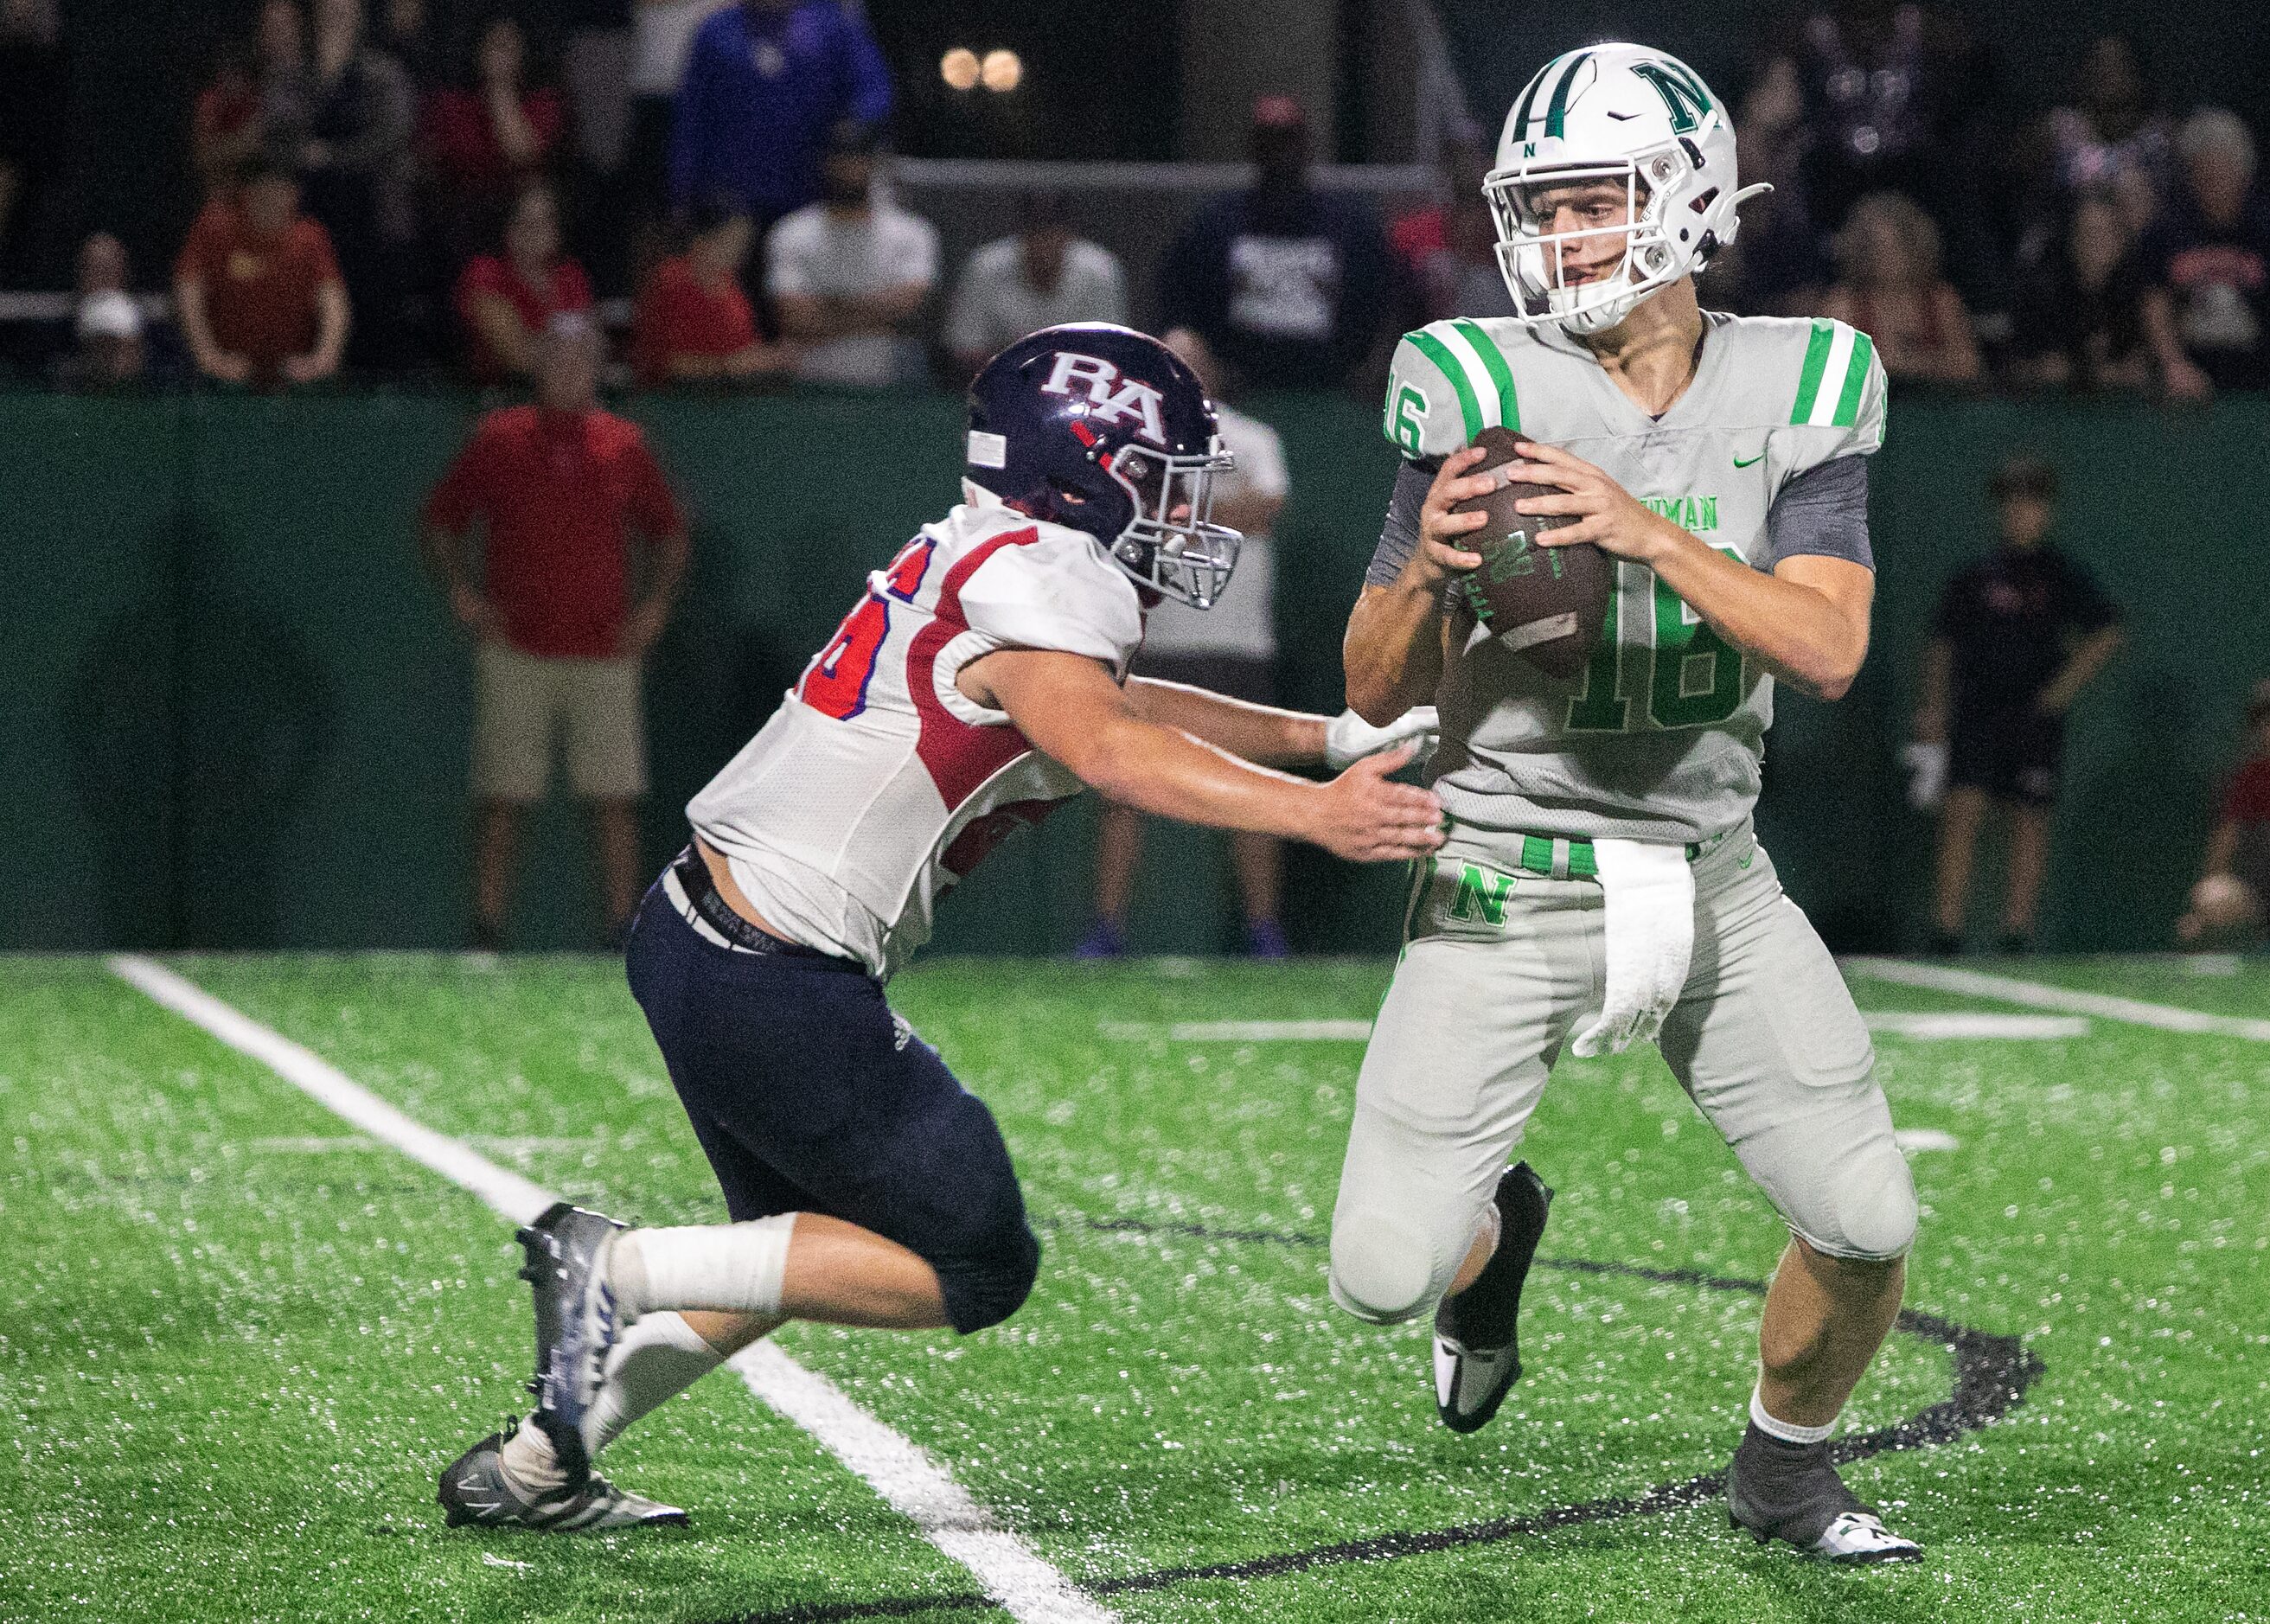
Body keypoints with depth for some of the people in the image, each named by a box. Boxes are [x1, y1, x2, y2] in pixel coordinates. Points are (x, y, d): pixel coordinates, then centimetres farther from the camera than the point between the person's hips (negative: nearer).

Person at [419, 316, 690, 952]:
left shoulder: (624, 445, 8)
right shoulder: (497, 440, 4)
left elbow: (668, 531, 18)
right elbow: (439, 523, 11)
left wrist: (657, 600, 4)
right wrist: (459, 587, -4)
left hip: (605, 654, 1)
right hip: (515, 649, -1)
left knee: (616, 801, -1)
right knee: (501, 799, -2)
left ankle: (623, 933, 5)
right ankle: (488, 932, 3)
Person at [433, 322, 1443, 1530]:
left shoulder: (979, 559, 13)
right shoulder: (1042, 587, -15)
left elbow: (1112, 699, 29)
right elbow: (1106, 750, -34)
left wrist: (1332, 737, 27)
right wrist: (1317, 816, -40)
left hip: (696, 932, 10)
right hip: (779, 990, -10)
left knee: (802, 1248, 26)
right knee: (974, 1271, 1)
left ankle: (528, 1468, 28)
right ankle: (619, 1269, -3)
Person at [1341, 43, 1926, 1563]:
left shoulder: (1797, 392, -2)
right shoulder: (1485, 394, -8)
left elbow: (1830, 649, -15)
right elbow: (1379, 692, -5)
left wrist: (1652, 535, -27)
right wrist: (1429, 572, -26)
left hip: (1713, 879, 2)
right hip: (1513, 882, -2)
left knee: (1870, 1226, -4)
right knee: (1386, 1275, -9)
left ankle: (1785, 1464, 27)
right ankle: (1495, 1228, 30)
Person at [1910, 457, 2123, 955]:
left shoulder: (2062, 577, 4)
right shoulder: (1974, 578, 4)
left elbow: (2107, 634, 7)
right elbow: (1942, 647, 8)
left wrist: (2066, 684, -4)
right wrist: (1933, 719, 4)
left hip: (2035, 717, 1)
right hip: (1977, 718, -1)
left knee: (2029, 822, 3)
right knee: (1962, 813, -12)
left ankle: (2017, 931, 10)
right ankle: (1947, 929, -14)